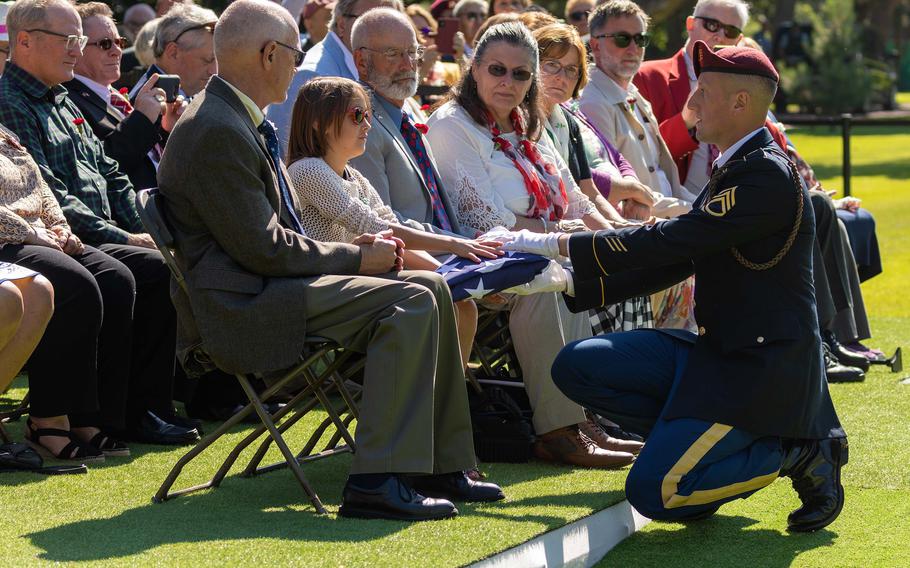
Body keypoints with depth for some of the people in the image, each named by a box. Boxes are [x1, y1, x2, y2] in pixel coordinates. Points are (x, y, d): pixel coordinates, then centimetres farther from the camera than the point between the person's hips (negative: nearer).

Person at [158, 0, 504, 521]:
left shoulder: (237, 119, 17)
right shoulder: (215, 132, -18)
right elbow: (263, 249, -20)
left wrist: (353, 248, 5)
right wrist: (357, 258, -9)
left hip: (270, 285, 11)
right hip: (241, 305, -11)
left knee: (430, 288, 8)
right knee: (409, 303, -22)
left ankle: (442, 467, 10)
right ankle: (377, 481, -25)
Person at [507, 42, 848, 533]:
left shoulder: (767, 175, -18)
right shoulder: (732, 169, 14)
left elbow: (667, 244, -23)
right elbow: (675, 261, 14)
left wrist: (558, 244, -18)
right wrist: (573, 285, 5)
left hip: (762, 366, -9)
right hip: (717, 350, 9)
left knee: (653, 492, -19)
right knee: (577, 366, 0)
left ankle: (794, 452, -2)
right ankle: (699, 438, 4)